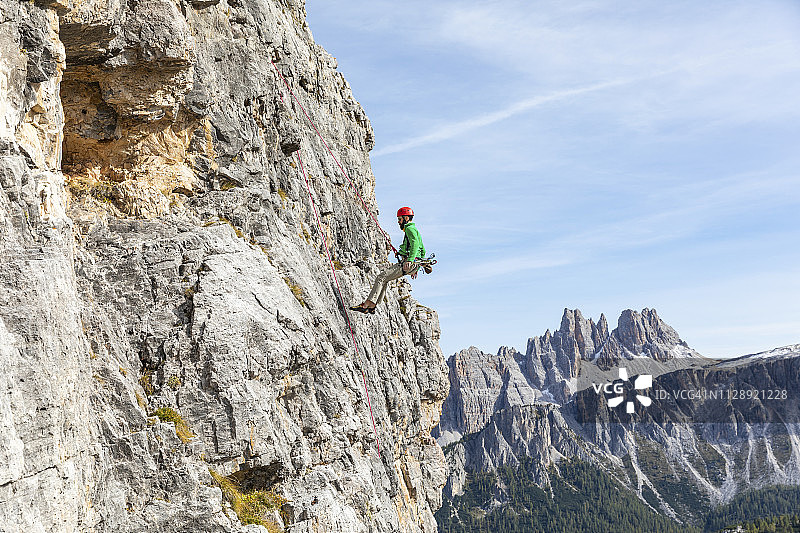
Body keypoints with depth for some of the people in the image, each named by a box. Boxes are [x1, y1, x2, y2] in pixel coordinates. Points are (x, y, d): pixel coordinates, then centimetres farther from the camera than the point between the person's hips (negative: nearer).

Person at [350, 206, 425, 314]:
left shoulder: (410, 229, -5)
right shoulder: (414, 229, 27)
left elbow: (415, 244, -24)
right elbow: (423, 251, 31)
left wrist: (409, 261, -34)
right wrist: (416, 268, 33)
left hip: (409, 264, -10)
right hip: (414, 265, 10)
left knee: (382, 277, -15)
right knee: (384, 274, 13)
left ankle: (366, 305, -20)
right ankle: (373, 305, 6)